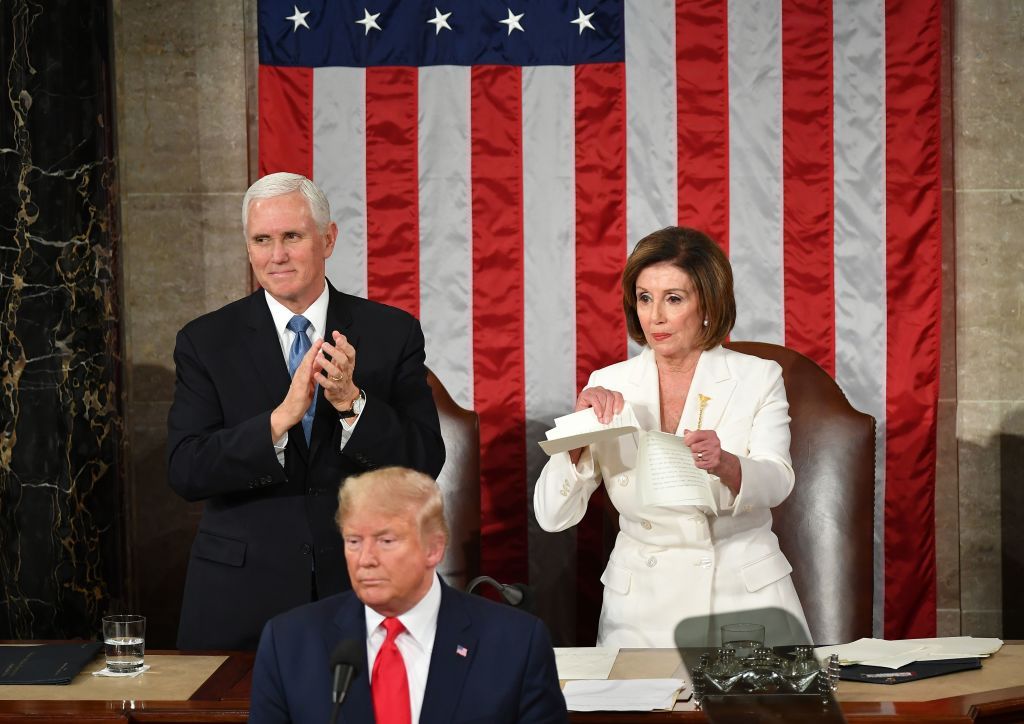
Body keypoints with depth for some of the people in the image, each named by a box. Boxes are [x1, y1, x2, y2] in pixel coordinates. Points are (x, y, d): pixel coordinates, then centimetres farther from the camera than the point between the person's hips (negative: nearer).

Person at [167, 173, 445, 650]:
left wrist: (351, 401, -20)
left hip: (360, 590, 1)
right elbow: (185, 472, -10)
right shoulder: (205, 342, 0)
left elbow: (426, 462, -5)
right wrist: (281, 418, -23)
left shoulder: (392, 333, 1)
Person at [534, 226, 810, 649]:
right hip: (641, 610, 1)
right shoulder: (609, 387, 4)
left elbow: (776, 483, -15)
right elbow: (552, 516, -1)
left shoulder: (758, 379, 2)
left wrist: (723, 464, -35)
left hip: (746, 600, 0)